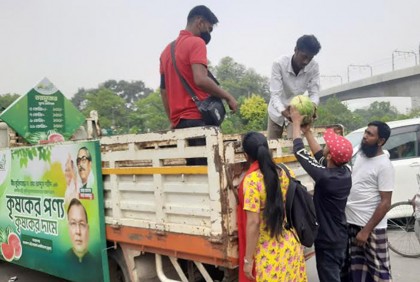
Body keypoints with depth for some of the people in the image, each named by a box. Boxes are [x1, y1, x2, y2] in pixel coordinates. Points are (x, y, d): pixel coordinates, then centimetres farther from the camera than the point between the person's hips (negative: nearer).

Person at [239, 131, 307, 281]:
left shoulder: (252, 180, -19)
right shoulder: (285, 172, -2)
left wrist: (248, 259, -13)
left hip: (269, 252, -5)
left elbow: (253, 223, -20)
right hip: (292, 245, 6)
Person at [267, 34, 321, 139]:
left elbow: (314, 92, -17)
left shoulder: (314, 67, -21)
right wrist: (283, 111, -50)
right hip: (278, 111, -1)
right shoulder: (279, 63, -28)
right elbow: (275, 94, -31)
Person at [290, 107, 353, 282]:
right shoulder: (345, 172, -7)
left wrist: (296, 123, -9)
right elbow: (319, 155, 9)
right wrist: (307, 131, 12)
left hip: (328, 240, -8)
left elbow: (299, 151, -22)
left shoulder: (326, 177, -30)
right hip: (339, 237, 8)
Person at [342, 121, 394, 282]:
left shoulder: (384, 165, -17)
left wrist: (366, 230, -19)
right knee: (353, 268, 18)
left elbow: (385, 203, -18)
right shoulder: (360, 155, 6)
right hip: (351, 223, 7)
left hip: (371, 227, -7)